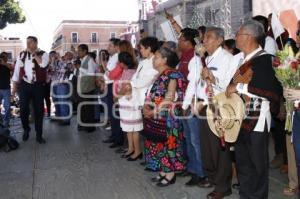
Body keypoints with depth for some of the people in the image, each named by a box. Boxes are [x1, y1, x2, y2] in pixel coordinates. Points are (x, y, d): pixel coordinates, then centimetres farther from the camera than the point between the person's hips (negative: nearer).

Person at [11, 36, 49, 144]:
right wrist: (14, 87, 9)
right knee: (23, 110, 0)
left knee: (39, 110, 3)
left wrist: (34, 54, -13)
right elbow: (16, 71, 12)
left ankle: (39, 135, 14)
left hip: (38, 86, -2)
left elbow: (43, 64, -23)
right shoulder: (21, 55, 9)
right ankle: (26, 130, 26)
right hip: (24, 85, 2)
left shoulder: (43, 54, -1)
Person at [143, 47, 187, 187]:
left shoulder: (172, 74, -12)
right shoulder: (159, 76, 15)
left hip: (168, 116, -9)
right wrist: (146, 107, -4)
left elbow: (169, 98, -18)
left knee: (169, 142, -1)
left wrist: (154, 111, -17)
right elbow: (151, 94, 14)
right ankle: (163, 171, 24)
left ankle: (170, 175, 10)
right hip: (158, 117, 9)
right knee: (161, 143, 12)